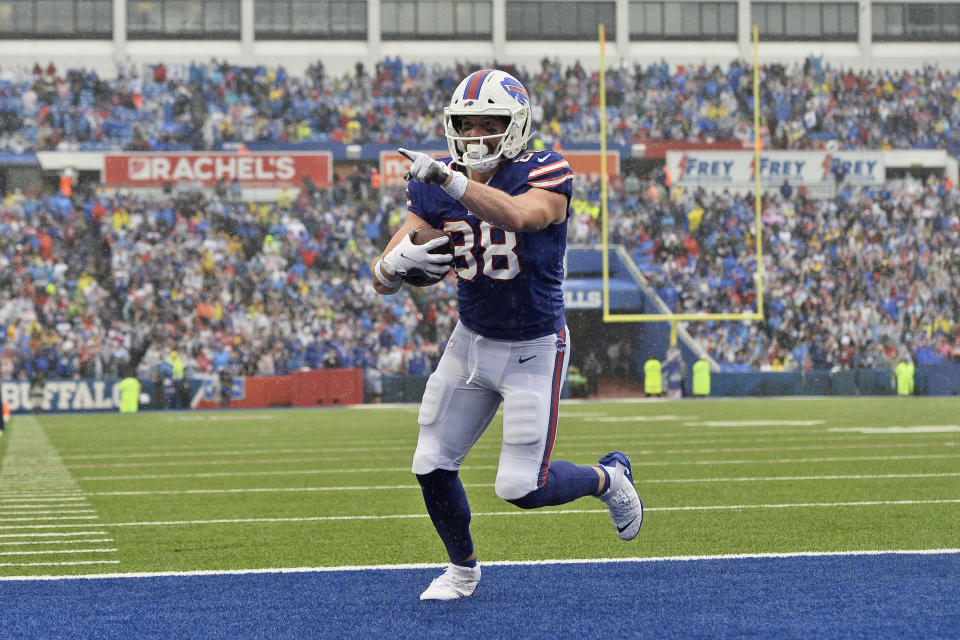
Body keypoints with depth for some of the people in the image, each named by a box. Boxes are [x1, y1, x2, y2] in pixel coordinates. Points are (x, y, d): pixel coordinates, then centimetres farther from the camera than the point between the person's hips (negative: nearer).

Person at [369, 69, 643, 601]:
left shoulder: (544, 175, -19)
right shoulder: (435, 187, -5)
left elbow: (517, 216, -44)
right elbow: (382, 279, -9)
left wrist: (450, 179, -56)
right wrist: (398, 262, -33)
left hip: (534, 350, -5)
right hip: (471, 341, 5)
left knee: (522, 488, -7)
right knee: (432, 468, 2)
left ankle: (608, 478, 24)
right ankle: (462, 568, 29)